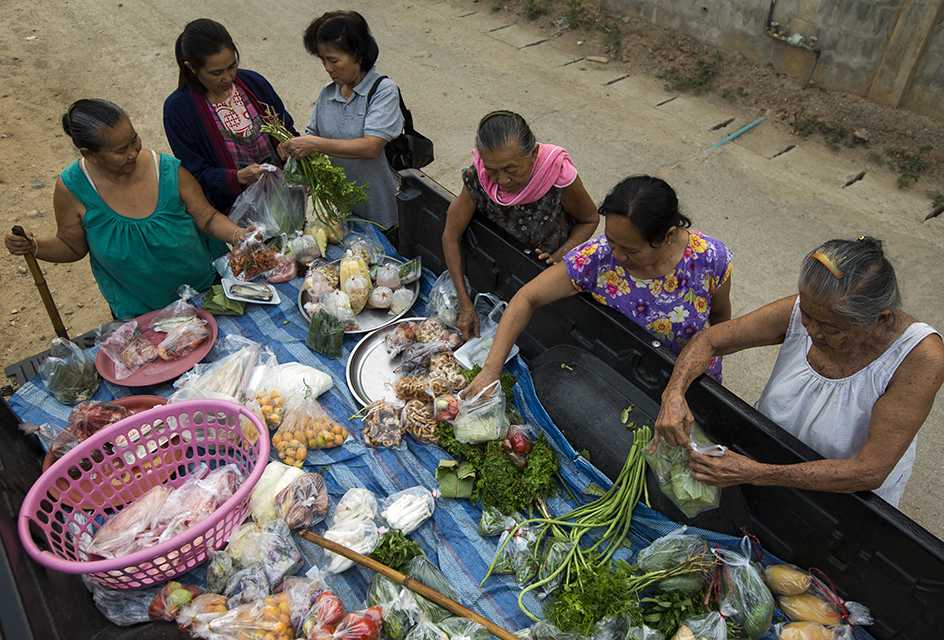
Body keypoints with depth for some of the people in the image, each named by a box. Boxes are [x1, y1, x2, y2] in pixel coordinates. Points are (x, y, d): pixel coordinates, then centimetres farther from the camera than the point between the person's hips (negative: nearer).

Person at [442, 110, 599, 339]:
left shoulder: (559, 177, -32)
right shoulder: (477, 178, -26)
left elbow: (590, 220, -11)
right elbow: (451, 236, -16)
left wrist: (560, 257, -27)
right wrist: (465, 305, -20)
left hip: (548, 268, -1)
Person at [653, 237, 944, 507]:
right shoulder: (803, 310, -25)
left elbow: (870, 472, -35)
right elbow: (710, 340, -16)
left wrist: (757, 473, -41)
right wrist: (674, 392, -35)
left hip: (850, 492, -2)